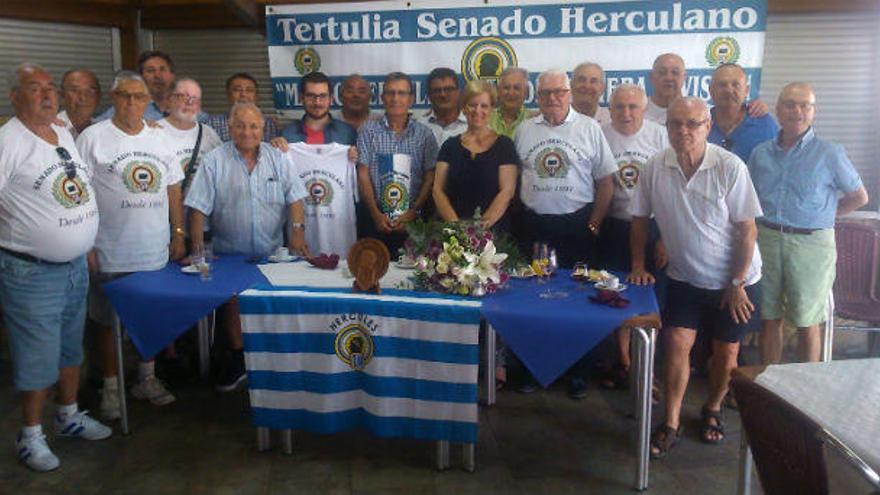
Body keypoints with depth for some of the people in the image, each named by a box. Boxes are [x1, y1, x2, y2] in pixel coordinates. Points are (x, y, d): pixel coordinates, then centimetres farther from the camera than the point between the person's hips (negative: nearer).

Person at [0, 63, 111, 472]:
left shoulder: (65, 134, 9)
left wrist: (86, 246, 18)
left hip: (76, 266, 7)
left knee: (71, 346, 20)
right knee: (37, 357, 3)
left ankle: (69, 415, 37)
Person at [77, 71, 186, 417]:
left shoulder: (159, 138, 8)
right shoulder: (93, 138, -6)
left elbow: (174, 189, 13)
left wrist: (178, 234, 9)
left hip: (155, 252, 4)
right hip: (110, 255, -4)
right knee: (108, 321, 8)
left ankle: (147, 379, 30)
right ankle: (111, 386, 23)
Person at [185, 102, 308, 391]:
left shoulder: (278, 159, 3)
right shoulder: (214, 161, -3)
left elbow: (294, 198, 0)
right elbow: (199, 206, -7)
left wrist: (297, 231, -13)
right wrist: (197, 245, -14)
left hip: (272, 253, 1)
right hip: (230, 254, -1)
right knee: (233, 303, 1)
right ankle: (238, 360, 17)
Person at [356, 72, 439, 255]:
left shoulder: (424, 134, 5)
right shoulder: (369, 131, 4)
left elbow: (429, 179, 2)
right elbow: (363, 175, 0)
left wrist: (412, 212, -9)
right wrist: (376, 214, -8)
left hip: (412, 219, 1)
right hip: (374, 217, 0)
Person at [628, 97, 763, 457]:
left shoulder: (730, 167, -19)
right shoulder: (655, 168, -10)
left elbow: (748, 229, -14)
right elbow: (640, 218, 3)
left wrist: (737, 283, -13)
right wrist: (638, 264, 0)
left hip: (733, 280, -1)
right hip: (683, 278, 2)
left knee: (726, 351, 8)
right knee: (677, 344, -4)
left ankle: (713, 410, 34)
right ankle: (671, 425, 7)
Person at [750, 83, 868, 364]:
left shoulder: (830, 154, -2)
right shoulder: (761, 153, 7)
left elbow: (859, 197, 7)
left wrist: (822, 216, 5)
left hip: (810, 243, -3)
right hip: (766, 240, 3)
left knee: (807, 323, 6)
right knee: (769, 319, 10)